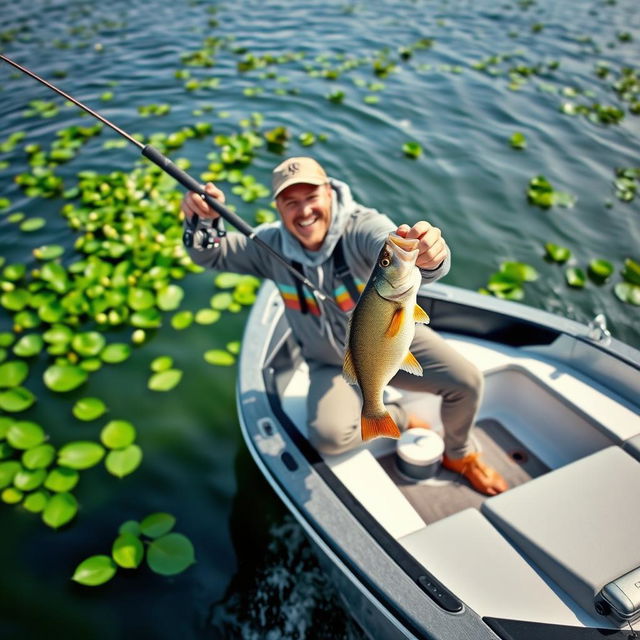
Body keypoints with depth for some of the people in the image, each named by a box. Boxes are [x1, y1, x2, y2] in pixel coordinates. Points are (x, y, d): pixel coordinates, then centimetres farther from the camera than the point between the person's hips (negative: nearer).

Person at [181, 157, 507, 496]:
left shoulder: (362, 226, -28)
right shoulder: (273, 244, -16)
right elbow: (210, 254, -11)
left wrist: (427, 256, -73)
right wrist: (202, 220, -35)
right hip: (334, 365, 2)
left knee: (466, 381, -17)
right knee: (328, 437, -24)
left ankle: (459, 455, 17)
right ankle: (397, 419, 10)